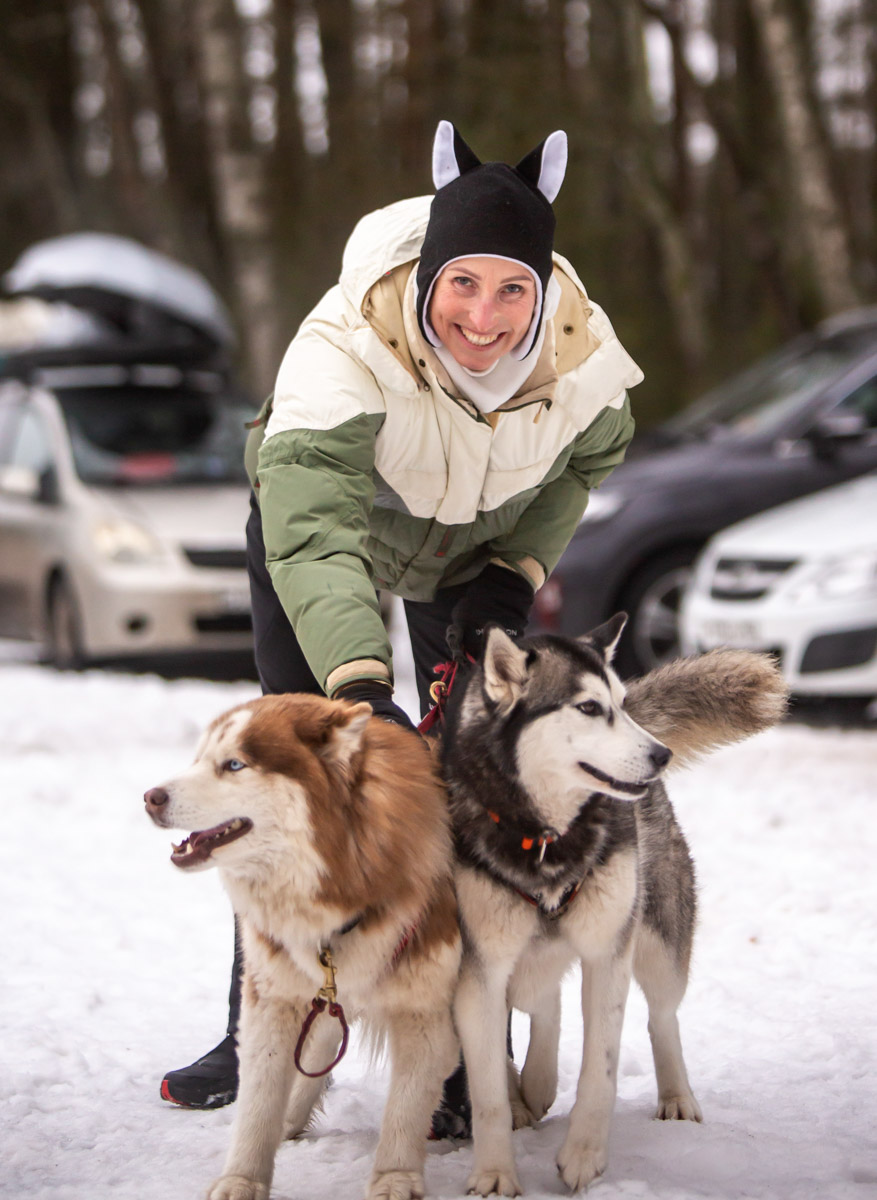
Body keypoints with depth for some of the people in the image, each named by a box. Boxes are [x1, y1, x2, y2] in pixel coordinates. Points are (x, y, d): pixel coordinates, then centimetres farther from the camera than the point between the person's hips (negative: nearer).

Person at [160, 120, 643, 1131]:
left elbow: (591, 456, -4)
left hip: (476, 552, 2)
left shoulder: (581, 352, -31)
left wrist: (517, 571, -17)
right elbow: (312, 536, -54)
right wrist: (359, 682, -69)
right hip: (327, 527, -2)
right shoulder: (348, 348, -43)